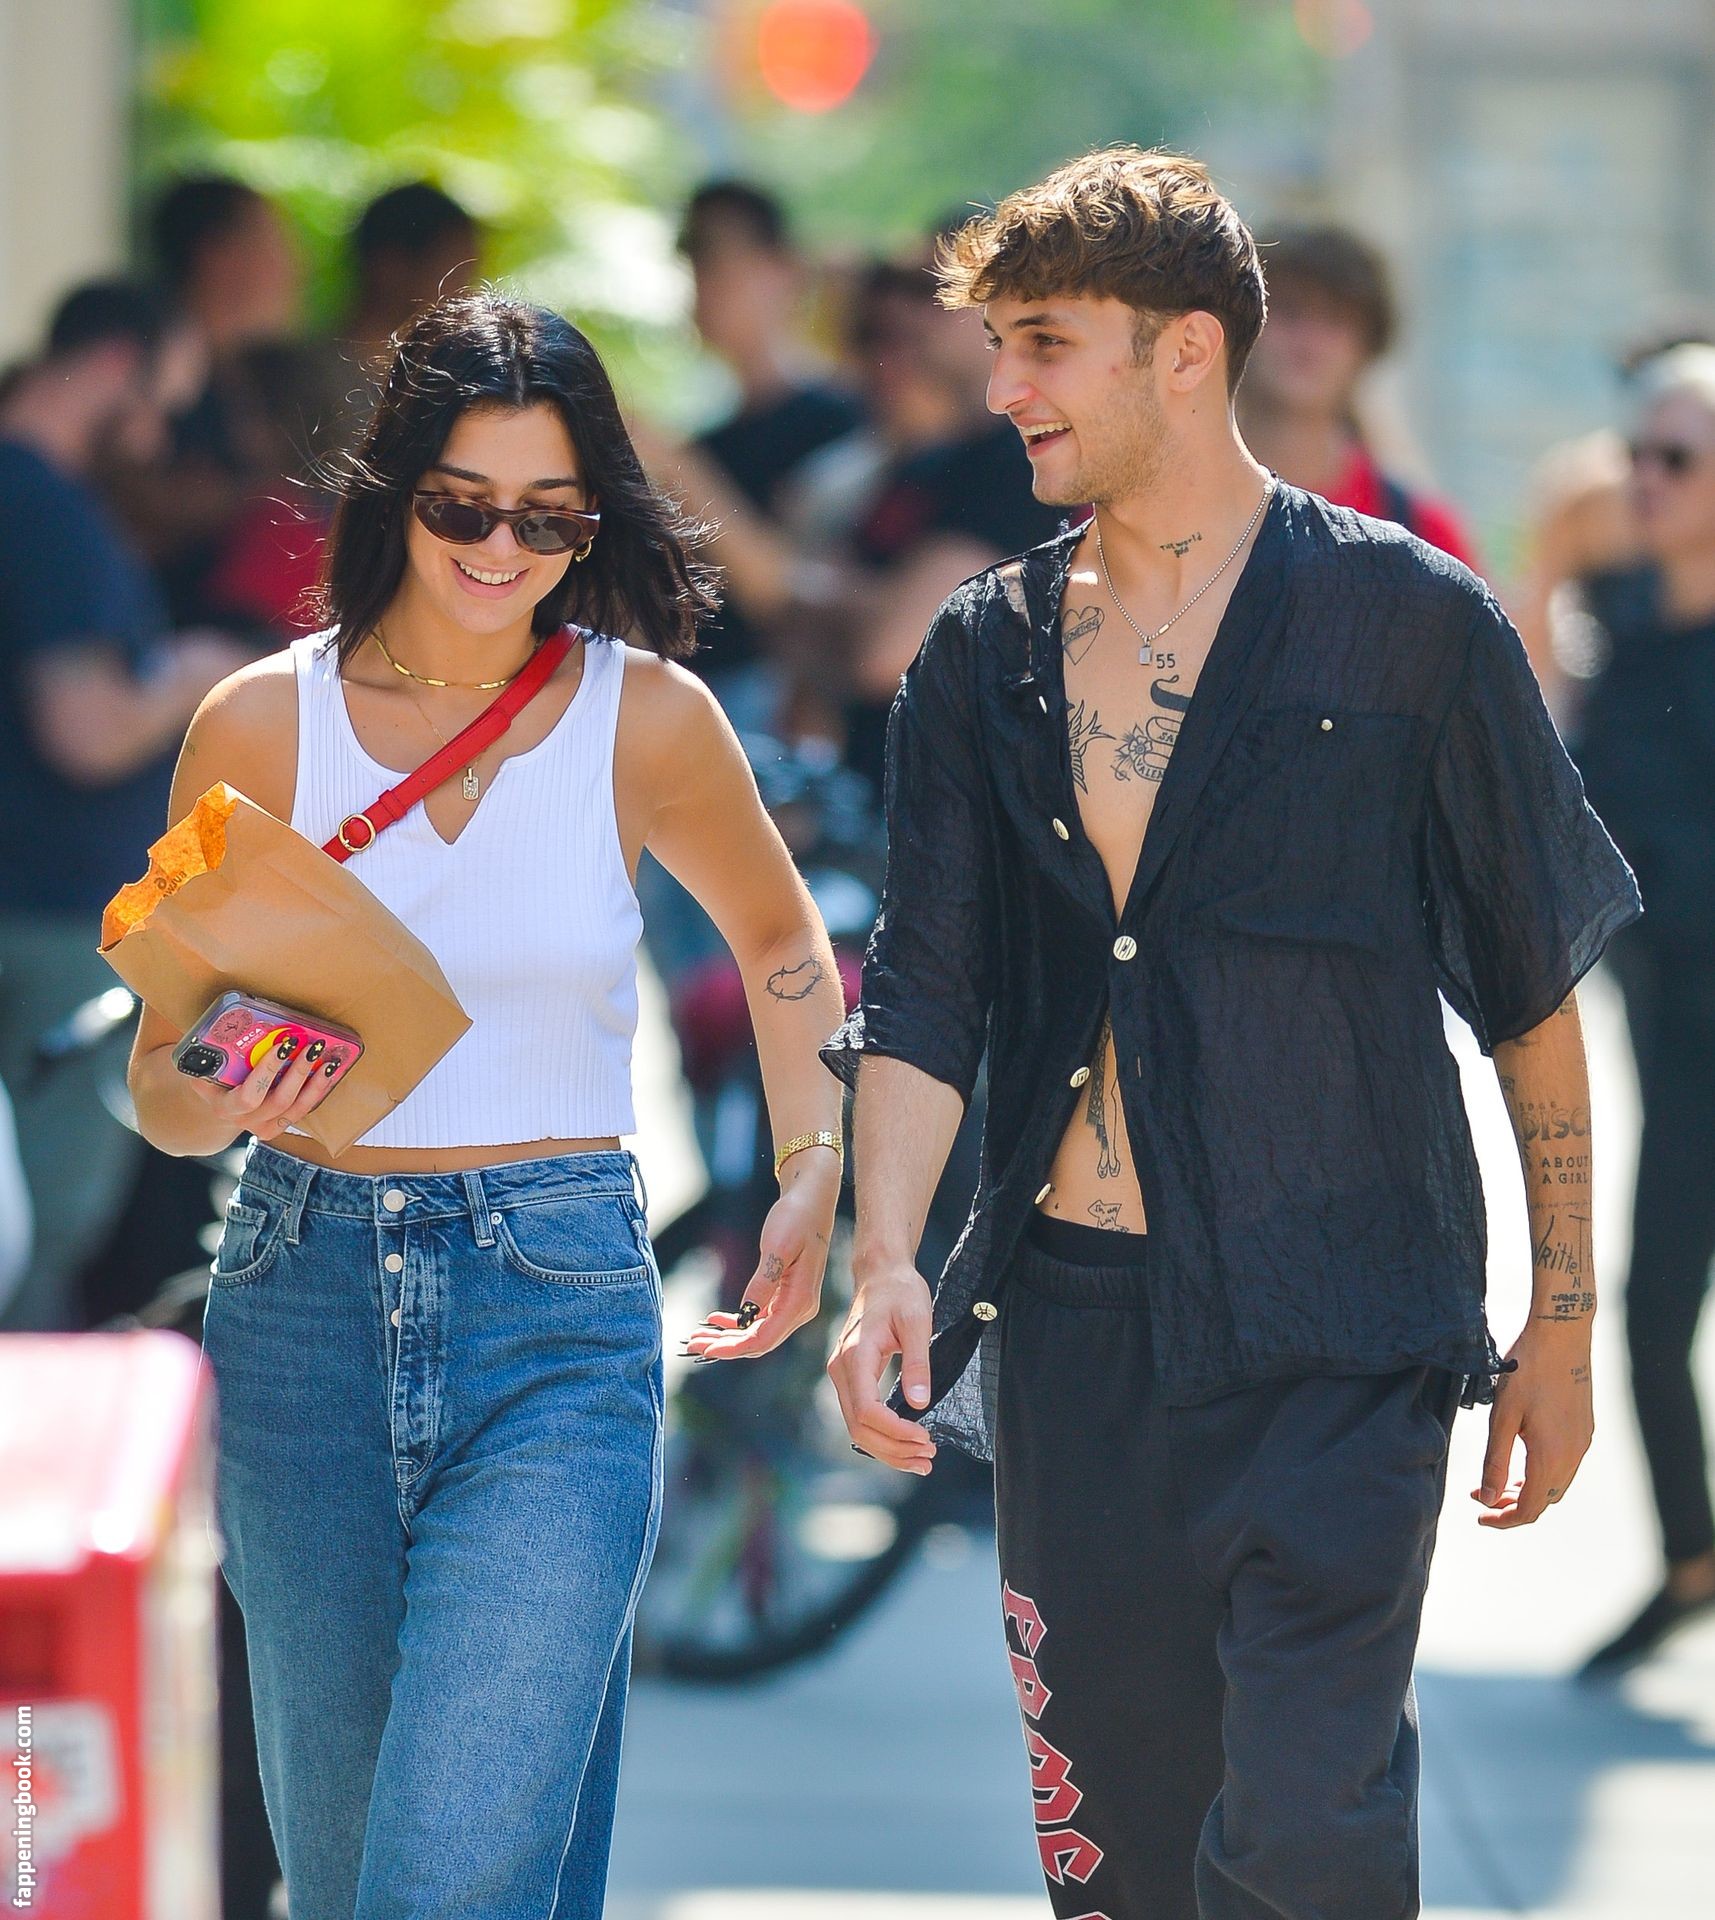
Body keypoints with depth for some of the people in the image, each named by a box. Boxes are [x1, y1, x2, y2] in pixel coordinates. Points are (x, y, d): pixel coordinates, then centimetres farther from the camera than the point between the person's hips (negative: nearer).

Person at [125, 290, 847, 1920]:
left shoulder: (646, 718, -1)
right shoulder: (263, 723, -1)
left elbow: (780, 940, 19)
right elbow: (160, 1087, 4)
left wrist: (815, 1168, 9)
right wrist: (227, 1096, -18)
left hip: (560, 1313, -2)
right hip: (308, 1299, 2)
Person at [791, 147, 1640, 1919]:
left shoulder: (1408, 624, -3)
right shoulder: (983, 657, 8)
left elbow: (1531, 988, 3)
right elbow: (922, 995, 3)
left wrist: (1561, 1320, 4)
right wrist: (885, 1263, -14)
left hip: (1336, 1338, -4)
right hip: (1071, 1321, 4)